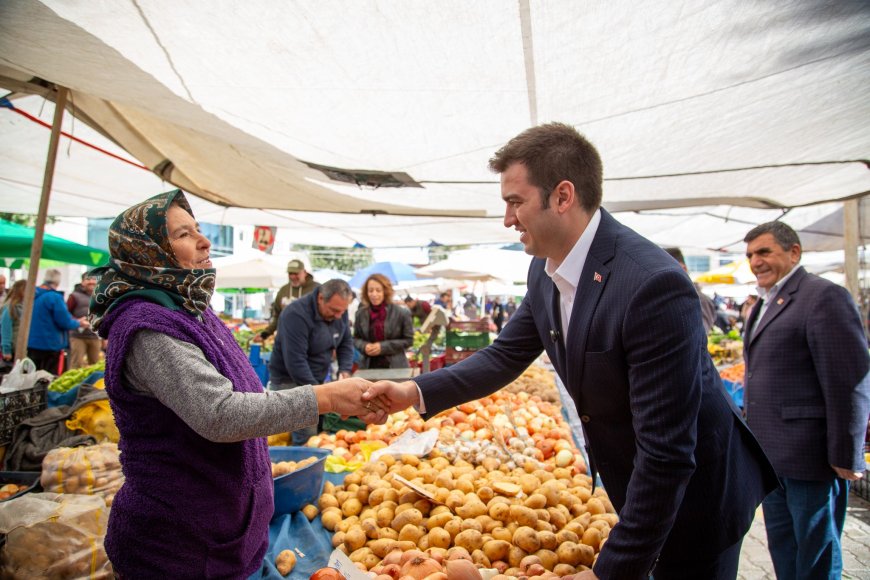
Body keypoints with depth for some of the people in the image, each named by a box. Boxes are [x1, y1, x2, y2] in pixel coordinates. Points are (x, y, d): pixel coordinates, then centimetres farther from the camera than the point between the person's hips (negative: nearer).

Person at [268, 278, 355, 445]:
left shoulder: (339, 312, -2)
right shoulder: (296, 315, -25)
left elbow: (346, 343, 8)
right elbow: (295, 362, -28)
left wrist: (345, 371, -9)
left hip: (320, 379, 7)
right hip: (290, 381, -6)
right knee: (307, 440, -13)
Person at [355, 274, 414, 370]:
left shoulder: (401, 313, -4)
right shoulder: (360, 314, 6)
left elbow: (408, 340, -3)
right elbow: (356, 338, 14)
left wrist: (383, 347, -14)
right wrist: (364, 346, -10)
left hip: (395, 367, -2)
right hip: (368, 366, 3)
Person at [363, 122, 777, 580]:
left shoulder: (654, 285, -33)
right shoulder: (544, 272, -7)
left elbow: (667, 453, -30)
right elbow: (505, 356, 3)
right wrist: (417, 392, -9)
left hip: (693, 499, -6)